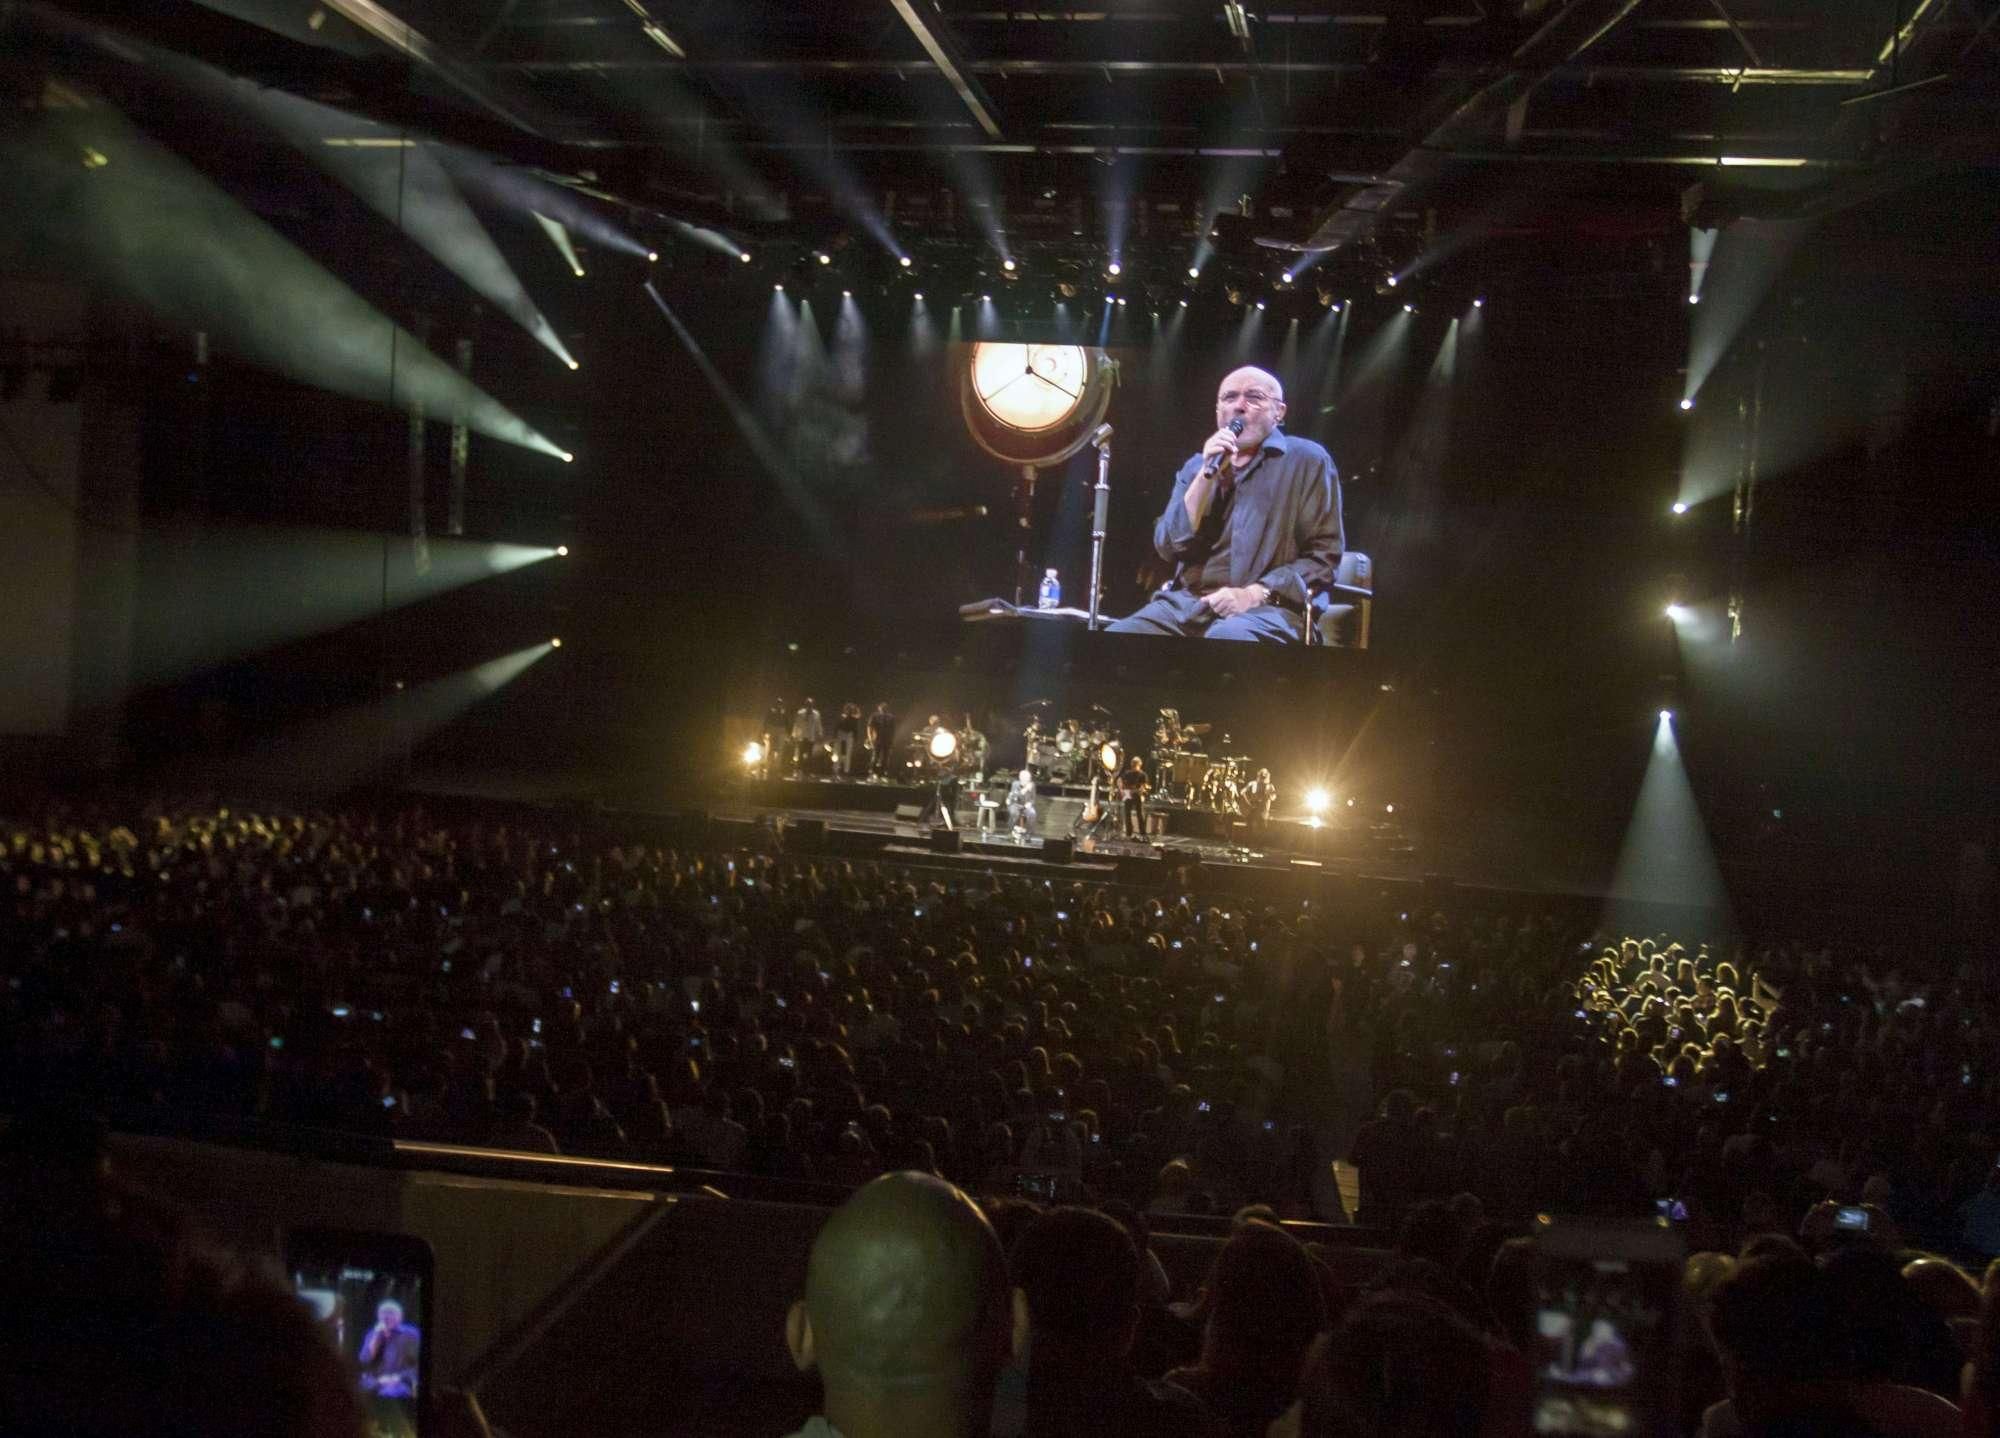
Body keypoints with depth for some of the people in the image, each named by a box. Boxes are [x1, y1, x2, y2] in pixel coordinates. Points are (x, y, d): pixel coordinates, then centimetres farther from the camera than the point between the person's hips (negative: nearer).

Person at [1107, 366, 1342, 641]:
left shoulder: (1307, 461, 6)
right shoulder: (1195, 466, 19)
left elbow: (1323, 553, -1)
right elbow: (1168, 547, 7)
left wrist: (1256, 593, -14)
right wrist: (1207, 476, -3)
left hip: (1266, 608, -5)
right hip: (1187, 601, 5)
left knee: (1225, 639, -38)